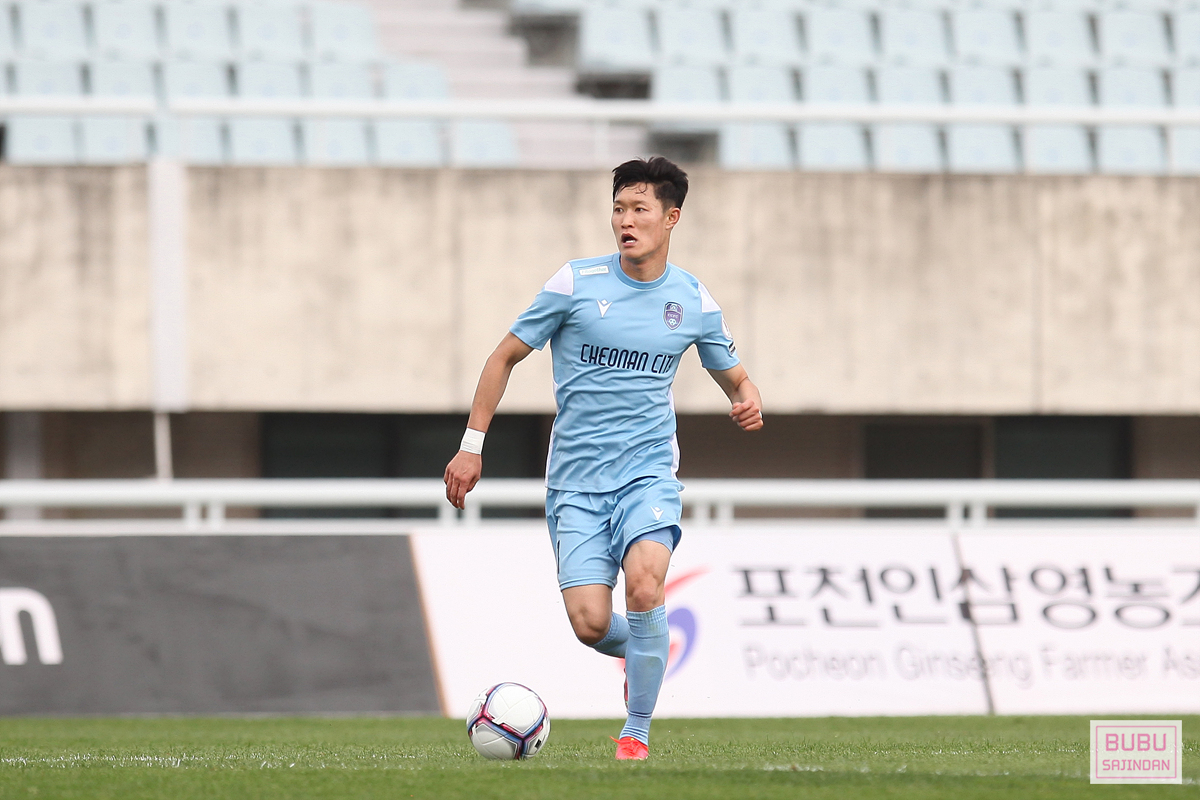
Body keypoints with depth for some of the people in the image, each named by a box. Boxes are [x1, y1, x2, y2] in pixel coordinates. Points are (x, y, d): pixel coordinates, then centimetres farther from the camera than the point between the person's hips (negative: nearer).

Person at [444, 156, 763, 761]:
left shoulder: (693, 301, 4)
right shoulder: (576, 283, -2)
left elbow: (733, 376, 19)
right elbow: (505, 357, 6)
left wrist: (748, 401, -6)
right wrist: (472, 445, 3)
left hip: (648, 470, 0)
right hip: (577, 481, 0)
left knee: (643, 582, -28)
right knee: (590, 624, -12)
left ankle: (636, 733, -10)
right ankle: (643, 652, 27)